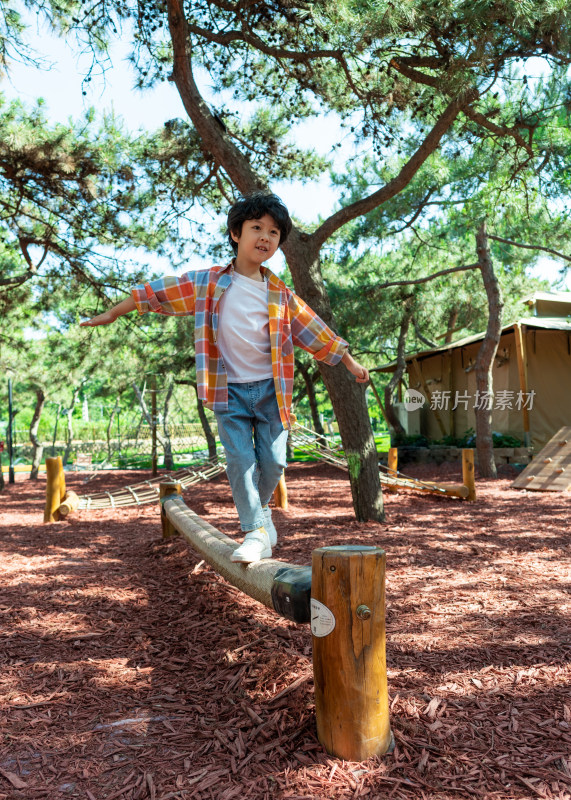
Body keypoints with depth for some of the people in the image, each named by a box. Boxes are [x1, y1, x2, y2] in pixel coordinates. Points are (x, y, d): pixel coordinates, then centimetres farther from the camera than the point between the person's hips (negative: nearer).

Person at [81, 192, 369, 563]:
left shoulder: (281, 294, 5)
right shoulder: (207, 283, -1)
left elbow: (313, 330, 12)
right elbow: (159, 293, 4)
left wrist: (349, 361, 15)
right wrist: (113, 313, 8)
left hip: (271, 389, 2)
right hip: (230, 391, -1)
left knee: (273, 461, 3)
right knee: (240, 460, -6)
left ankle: (260, 508, 32)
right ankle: (256, 532, 4)